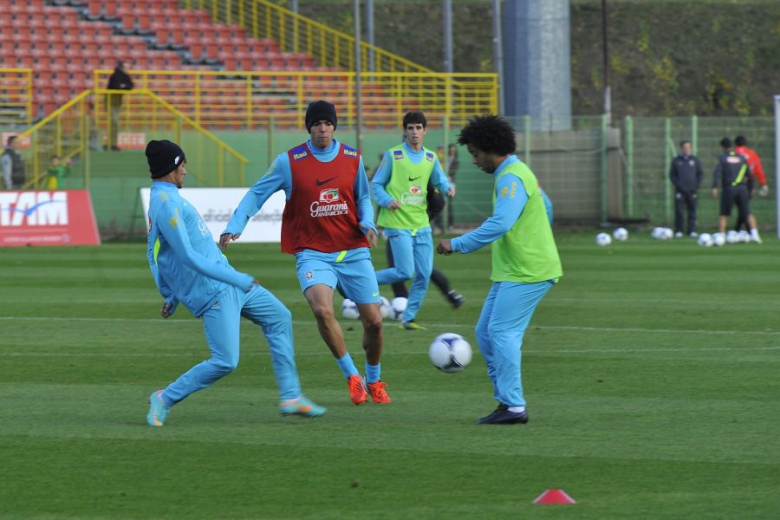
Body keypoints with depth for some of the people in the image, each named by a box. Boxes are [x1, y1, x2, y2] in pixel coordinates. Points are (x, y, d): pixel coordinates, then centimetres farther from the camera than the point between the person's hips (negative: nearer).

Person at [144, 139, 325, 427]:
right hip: (212, 292, -11)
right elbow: (187, 257, -26)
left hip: (225, 281, 11)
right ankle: (165, 399, 2)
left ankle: (291, 397, 16)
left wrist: (170, 295, 20)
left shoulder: (164, 199, 12)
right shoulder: (166, 204, -21)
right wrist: (236, 279, -22)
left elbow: (154, 253, 19)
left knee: (279, 317, 15)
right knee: (225, 361, -14)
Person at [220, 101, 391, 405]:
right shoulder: (289, 162, -4)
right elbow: (257, 195, 1)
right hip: (313, 252, -3)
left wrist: (367, 223, -4)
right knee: (322, 309, -29)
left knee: (373, 321, 3)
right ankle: (351, 375, -10)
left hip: (353, 251, 3)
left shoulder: (352, 159, 3)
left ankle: (374, 381, 30)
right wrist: (235, 227, -10)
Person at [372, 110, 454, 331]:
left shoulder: (431, 158, 11)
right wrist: (387, 201, -19)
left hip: (421, 224, 6)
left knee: (424, 274, 2)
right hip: (398, 224, -6)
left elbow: (440, 180, 11)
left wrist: (447, 188, -13)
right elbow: (376, 184, 0)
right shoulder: (393, 155, -4)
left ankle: (408, 318, 13)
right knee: (405, 272, -13)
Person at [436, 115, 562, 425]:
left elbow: (500, 224, -29)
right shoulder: (513, 173, 17)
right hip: (510, 271, 11)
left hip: (526, 273, -11)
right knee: (485, 333, 10)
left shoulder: (511, 178, -17)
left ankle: (513, 406, -12)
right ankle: (506, 400, 12)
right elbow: (546, 209, 28)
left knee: (502, 333, -13)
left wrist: (458, 245, -25)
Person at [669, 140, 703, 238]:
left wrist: (696, 186, -1)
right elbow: (672, 175, 7)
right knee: (679, 212, -5)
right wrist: (678, 185, -7)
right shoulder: (676, 161, 7)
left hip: (692, 190, 1)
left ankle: (692, 231, 5)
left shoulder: (695, 160, 10)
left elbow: (700, 174, 12)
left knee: (692, 212, 0)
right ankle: (678, 231, -1)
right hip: (680, 191, -1)